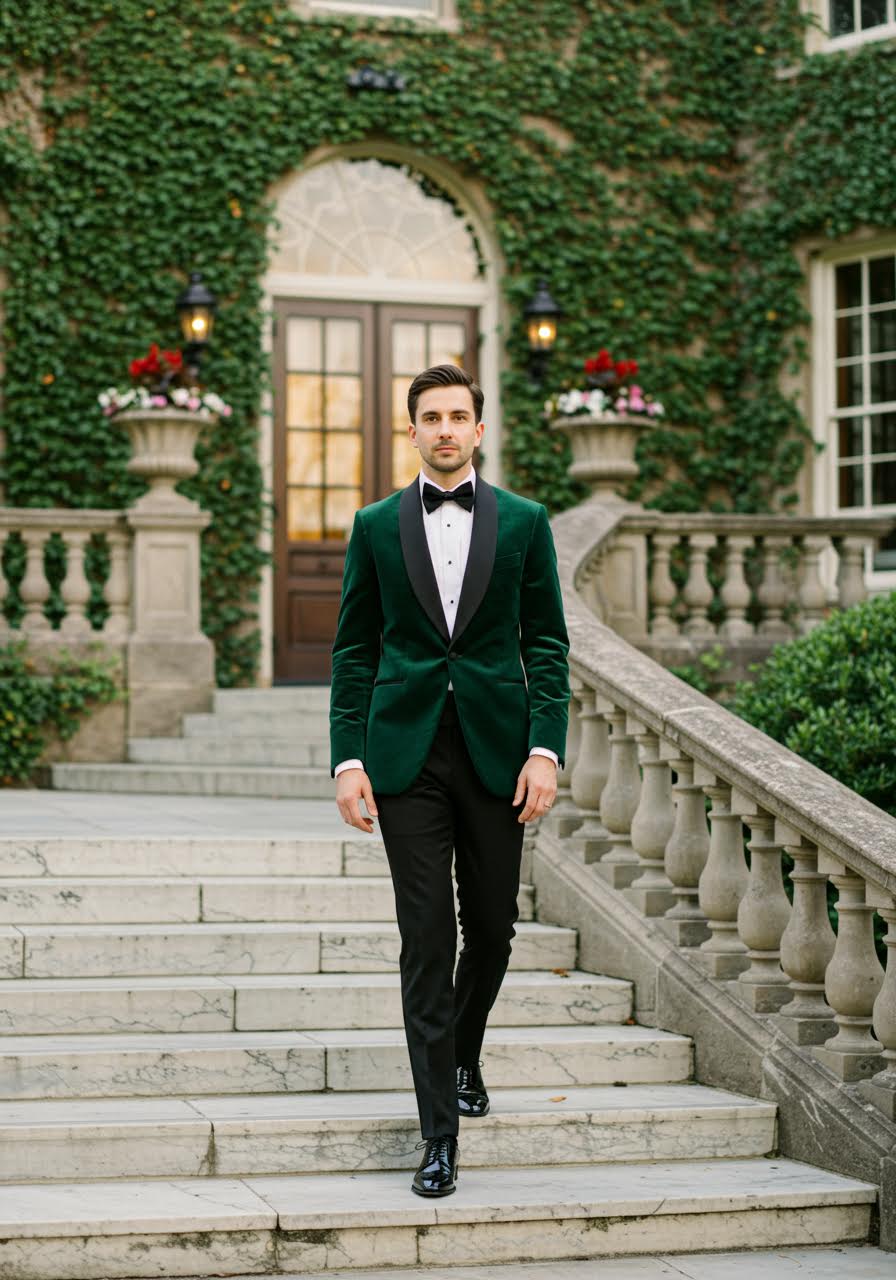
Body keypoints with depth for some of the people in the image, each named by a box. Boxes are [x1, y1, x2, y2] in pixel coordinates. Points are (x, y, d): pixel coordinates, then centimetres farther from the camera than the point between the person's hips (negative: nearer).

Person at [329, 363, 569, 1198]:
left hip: (495, 751, 1)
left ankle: (463, 1056, 39)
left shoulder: (523, 521, 5)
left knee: (491, 930, 10)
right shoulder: (376, 526, 6)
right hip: (407, 754, -1)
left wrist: (545, 750, -6)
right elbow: (353, 650, 6)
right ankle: (439, 1134, -1)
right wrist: (348, 759, -2)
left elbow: (547, 643, 4)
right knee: (426, 940, -3)